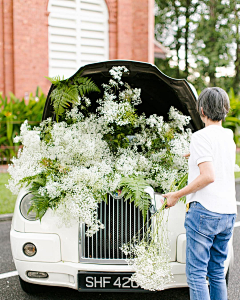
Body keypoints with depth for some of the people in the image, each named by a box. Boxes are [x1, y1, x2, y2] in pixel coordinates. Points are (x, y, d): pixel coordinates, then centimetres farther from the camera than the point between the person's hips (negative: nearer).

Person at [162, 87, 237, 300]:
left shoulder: (201, 137, -10)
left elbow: (208, 176, -20)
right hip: (228, 212, 8)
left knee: (196, 273, -1)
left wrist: (177, 195, -12)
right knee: (217, 273, 15)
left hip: (205, 210, -8)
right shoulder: (229, 137, 13)